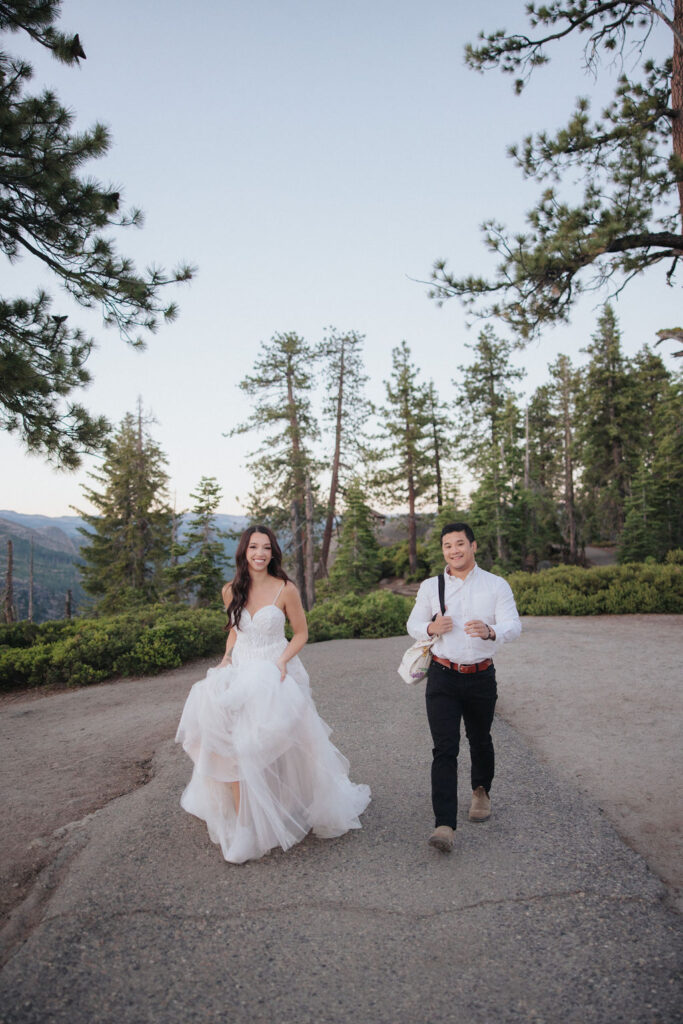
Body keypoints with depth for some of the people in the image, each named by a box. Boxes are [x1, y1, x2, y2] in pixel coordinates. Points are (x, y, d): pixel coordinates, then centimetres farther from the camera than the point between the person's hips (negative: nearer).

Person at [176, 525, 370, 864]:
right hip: (239, 672, 3)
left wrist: (282, 661, -12)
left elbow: (301, 632, 1)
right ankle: (243, 822, 3)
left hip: (274, 674, -3)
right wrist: (227, 656, 4)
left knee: (276, 746, -2)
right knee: (231, 746, -9)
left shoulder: (285, 590, -8)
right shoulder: (231, 591, 3)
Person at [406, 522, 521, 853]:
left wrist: (490, 631, -35)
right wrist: (431, 628, -14)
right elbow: (413, 625, 10)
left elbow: (513, 626, -12)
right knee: (445, 749, -8)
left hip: (481, 676, 1)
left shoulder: (496, 585, -2)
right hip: (443, 677, 0)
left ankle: (481, 792, 48)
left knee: (480, 740, 19)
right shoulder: (430, 587, 3)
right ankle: (444, 826, -7)